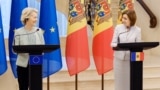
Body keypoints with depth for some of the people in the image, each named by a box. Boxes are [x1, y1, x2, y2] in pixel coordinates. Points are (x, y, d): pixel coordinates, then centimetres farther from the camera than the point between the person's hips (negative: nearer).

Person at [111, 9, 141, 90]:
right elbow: (113, 43, 0)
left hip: (131, 59, 0)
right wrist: (118, 45, -21)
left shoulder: (137, 30, -1)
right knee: (120, 81, 5)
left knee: (131, 81, 4)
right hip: (119, 58, 0)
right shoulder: (118, 27, 0)